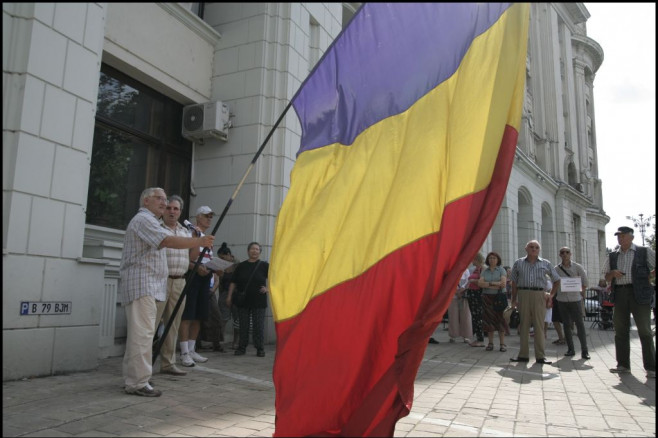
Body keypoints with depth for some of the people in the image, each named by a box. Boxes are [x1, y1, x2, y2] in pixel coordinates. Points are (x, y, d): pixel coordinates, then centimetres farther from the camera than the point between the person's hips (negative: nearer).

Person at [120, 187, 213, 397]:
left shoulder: (149, 221, 27)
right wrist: (200, 241, -23)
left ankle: (132, 379, 17)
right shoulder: (143, 219, -9)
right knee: (143, 333, -12)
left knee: (139, 333, 11)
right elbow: (168, 241, -23)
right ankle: (138, 382, -10)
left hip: (148, 285, 11)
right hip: (142, 284, -11)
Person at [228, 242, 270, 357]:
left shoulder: (264, 265, 2)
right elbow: (233, 282, 11)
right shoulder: (241, 266, 8)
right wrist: (229, 296, 4)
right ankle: (242, 347, 18)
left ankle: (260, 348, 10)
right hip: (243, 301, 2)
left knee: (259, 326, 0)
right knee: (243, 325, 8)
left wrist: (268, 288, -11)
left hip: (259, 301, -2)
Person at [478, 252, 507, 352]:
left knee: (500, 319, -4)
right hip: (487, 297, 2)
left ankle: (502, 343, 1)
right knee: (488, 319, 2)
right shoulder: (484, 271, 11)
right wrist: (495, 285, -13)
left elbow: (503, 283, -11)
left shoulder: (501, 270, 3)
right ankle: (490, 343, 8)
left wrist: (489, 283, -8)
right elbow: (480, 283, -5)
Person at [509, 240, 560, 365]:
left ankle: (540, 356, 6)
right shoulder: (519, 263, 9)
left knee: (539, 325, 0)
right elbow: (514, 282, 11)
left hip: (539, 295, 0)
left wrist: (551, 294, 10)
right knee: (524, 324, 4)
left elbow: (556, 279, 19)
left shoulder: (545, 264, 10)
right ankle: (523, 355, 9)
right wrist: (513, 299, 6)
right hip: (523, 294, 0)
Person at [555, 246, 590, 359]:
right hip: (562, 300, 2)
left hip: (575, 299, -2)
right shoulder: (556, 269, 1)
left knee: (580, 324, -5)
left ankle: (584, 350, -1)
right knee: (567, 324, 8)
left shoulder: (577, 267, -3)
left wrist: (582, 292, 10)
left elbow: (585, 282, 4)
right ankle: (570, 349, 16)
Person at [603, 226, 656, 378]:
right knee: (620, 331, 7)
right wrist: (613, 273, -2)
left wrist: (646, 275, -3)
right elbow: (607, 277, 18)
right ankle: (623, 365, 16)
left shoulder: (644, 252, 3)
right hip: (620, 294, 5)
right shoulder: (612, 256, 15)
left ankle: (651, 368, 3)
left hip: (639, 293, -4)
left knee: (644, 331, -3)